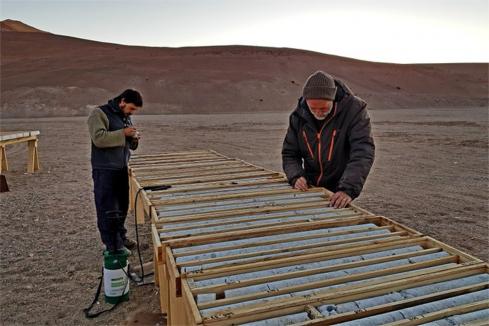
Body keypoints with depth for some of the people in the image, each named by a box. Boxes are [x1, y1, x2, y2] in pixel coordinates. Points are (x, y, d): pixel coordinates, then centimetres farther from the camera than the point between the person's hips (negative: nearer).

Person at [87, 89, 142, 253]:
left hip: (122, 168, 8)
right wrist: (122, 133, -21)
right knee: (108, 209, -2)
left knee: (122, 206, 13)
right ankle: (113, 245, 5)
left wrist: (134, 139, 0)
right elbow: (99, 138, -21)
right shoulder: (100, 113, -8)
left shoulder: (126, 117, 16)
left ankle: (120, 237, 28)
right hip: (104, 170, -8)